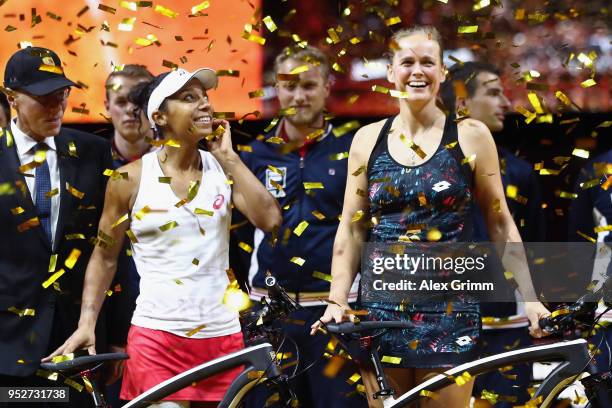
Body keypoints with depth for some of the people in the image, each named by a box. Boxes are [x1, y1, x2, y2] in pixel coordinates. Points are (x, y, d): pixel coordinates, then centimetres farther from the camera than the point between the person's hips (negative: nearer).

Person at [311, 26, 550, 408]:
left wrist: (529, 298, 0)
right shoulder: (368, 139, 6)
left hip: (449, 309, -2)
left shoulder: (470, 136, 0)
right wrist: (336, 301, 0)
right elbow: (351, 229, 9)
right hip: (382, 305, 2)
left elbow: (500, 224, 4)